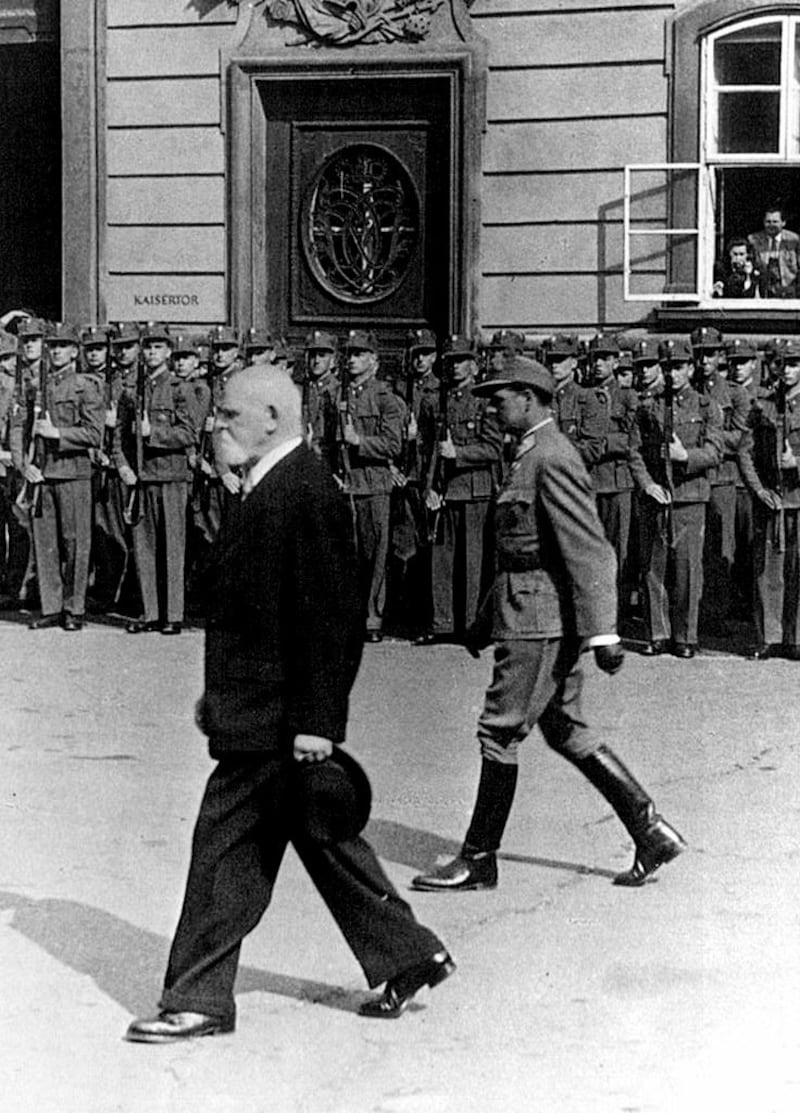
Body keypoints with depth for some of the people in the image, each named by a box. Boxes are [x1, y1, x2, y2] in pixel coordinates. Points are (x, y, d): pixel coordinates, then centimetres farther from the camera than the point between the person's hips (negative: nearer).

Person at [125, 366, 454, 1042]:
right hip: (259, 708, 10)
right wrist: (221, 693, 21)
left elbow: (333, 617, -20)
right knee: (325, 842, 15)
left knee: (226, 847, -3)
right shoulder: (270, 487, 14)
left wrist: (316, 721, -21)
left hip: (274, 721, -10)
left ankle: (199, 999, 7)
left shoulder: (305, 492, -17)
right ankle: (409, 956, 25)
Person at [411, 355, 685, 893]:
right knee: (565, 730, 14)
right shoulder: (535, 455, 16)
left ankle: (479, 859, 7)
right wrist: (487, 621, 25)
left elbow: (592, 552, -21)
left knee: (501, 731, -3)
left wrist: (603, 632, -25)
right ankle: (652, 832, 17)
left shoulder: (551, 459, -16)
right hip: (544, 618, 10)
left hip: (539, 620, -10)